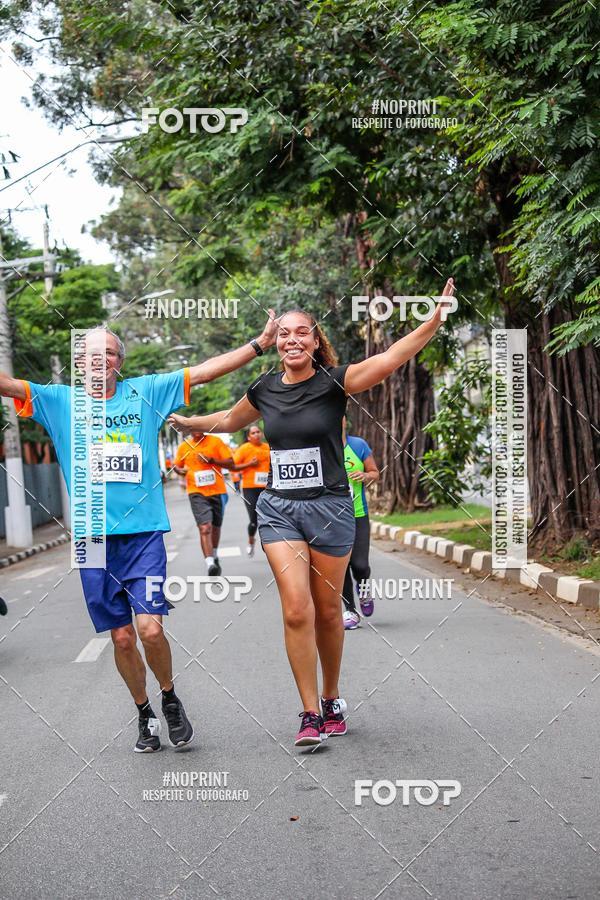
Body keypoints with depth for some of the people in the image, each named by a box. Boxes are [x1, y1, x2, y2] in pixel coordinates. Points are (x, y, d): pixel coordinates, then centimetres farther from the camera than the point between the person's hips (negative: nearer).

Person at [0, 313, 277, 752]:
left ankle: (170, 699, 14)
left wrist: (260, 343, 0)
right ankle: (145, 715, 25)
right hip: (93, 539, 1)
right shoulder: (60, 401, 7)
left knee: (150, 628, -13)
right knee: (122, 637, 5)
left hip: (144, 533, -1)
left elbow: (204, 371, 4)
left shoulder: (145, 393, 6)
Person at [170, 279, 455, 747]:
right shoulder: (265, 390, 5)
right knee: (297, 610, -10)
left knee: (327, 611, 7)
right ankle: (310, 715, -3)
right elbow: (230, 419, 27)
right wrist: (184, 422, 33)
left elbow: (388, 360, -22)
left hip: (330, 507, -2)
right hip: (279, 509, 2)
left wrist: (433, 323, -34)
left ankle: (332, 700, 28)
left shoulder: (334, 382, -6)